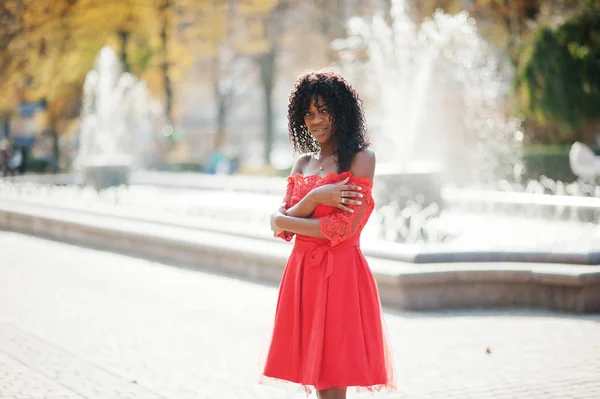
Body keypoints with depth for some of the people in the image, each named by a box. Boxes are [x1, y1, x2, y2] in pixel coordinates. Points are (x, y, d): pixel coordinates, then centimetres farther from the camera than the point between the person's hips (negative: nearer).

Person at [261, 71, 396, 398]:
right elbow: (280, 224, 6)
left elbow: (345, 227, -14)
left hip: (339, 272, -6)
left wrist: (284, 221, -3)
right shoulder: (303, 163, 15)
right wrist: (315, 198, -12)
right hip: (302, 271, 6)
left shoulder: (361, 158, -4)